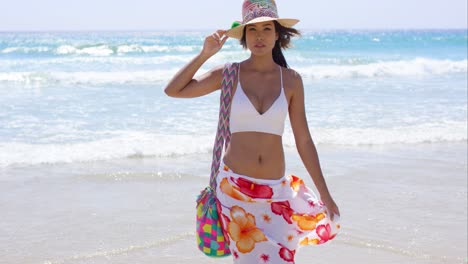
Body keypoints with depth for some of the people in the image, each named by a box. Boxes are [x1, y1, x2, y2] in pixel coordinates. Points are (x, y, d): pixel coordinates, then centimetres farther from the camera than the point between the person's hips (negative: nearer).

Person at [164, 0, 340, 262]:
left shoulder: (291, 80, 3)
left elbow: (304, 141, 5)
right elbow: (173, 90, -3)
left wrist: (325, 194, 5)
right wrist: (205, 54, -7)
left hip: (276, 191, 1)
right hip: (235, 186, -1)